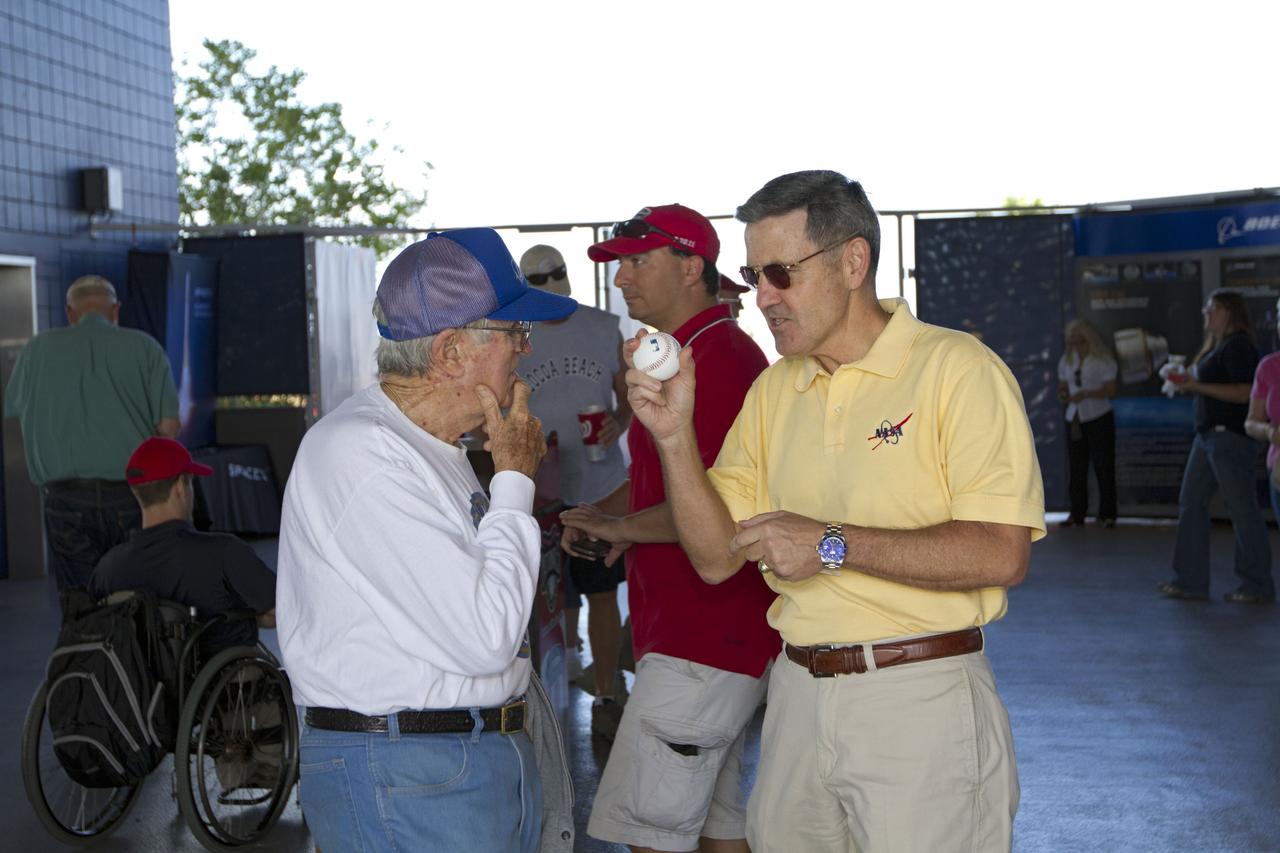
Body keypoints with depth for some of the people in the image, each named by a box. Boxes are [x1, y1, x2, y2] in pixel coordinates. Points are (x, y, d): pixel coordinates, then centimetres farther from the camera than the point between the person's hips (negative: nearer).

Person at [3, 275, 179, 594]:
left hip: (66, 498, 1)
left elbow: (15, 417, 15)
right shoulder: (144, 346, 1)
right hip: (133, 496, -1)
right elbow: (168, 426, -4)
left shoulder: (37, 349, 6)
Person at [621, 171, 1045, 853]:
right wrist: (674, 434, -7)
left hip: (920, 698, -5)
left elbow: (1001, 554, -19)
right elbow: (717, 556, 5)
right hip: (797, 692, 6)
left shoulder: (956, 369, -10)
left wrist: (834, 544, -20)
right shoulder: (773, 390, 10)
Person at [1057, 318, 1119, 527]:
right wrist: (1063, 395, -6)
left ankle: (1106, 514, 3)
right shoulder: (1067, 361, 11)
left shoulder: (1102, 360, -6)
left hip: (1099, 418, -5)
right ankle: (1077, 513, 10)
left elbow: (1110, 390, -11)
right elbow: (1062, 387, 18)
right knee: (1076, 468, 4)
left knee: (1104, 467, -3)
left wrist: (1085, 394, -23)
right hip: (1074, 419, 5)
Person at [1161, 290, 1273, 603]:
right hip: (1208, 435, 11)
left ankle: (1258, 587, 5)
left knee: (1242, 509, -3)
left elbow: (1243, 392, -20)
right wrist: (1189, 384, 9)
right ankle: (1191, 581, 11)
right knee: (1191, 503, 8)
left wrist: (1199, 387, -19)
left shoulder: (1238, 346, -11)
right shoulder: (1216, 346, 19)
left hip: (1230, 436, -10)